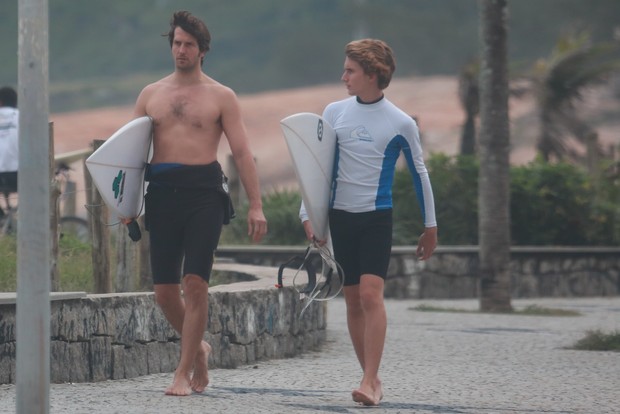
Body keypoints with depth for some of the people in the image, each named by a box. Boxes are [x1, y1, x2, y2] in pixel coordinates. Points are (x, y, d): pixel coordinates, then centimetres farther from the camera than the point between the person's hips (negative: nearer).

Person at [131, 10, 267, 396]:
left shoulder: (221, 97, 5)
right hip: (162, 191, 3)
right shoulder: (151, 94, 14)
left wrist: (256, 206, -7)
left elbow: (242, 152, 1)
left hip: (204, 193, -3)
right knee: (164, 291, 2)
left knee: (194, 284, -11)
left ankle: (184, 373, -5)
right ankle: (198, 348, 28)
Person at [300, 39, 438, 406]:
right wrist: (308, 215, 2)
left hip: (377, 218, -4)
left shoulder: (401, 124, -4)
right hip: (340, 217, 4)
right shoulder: (334, 113, 3)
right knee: (353, 301, 6)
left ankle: (369, 382, -20)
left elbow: (419, 173, 6)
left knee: (371, 294, -17)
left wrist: (430, 227, 10)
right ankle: (374, 380, 15)